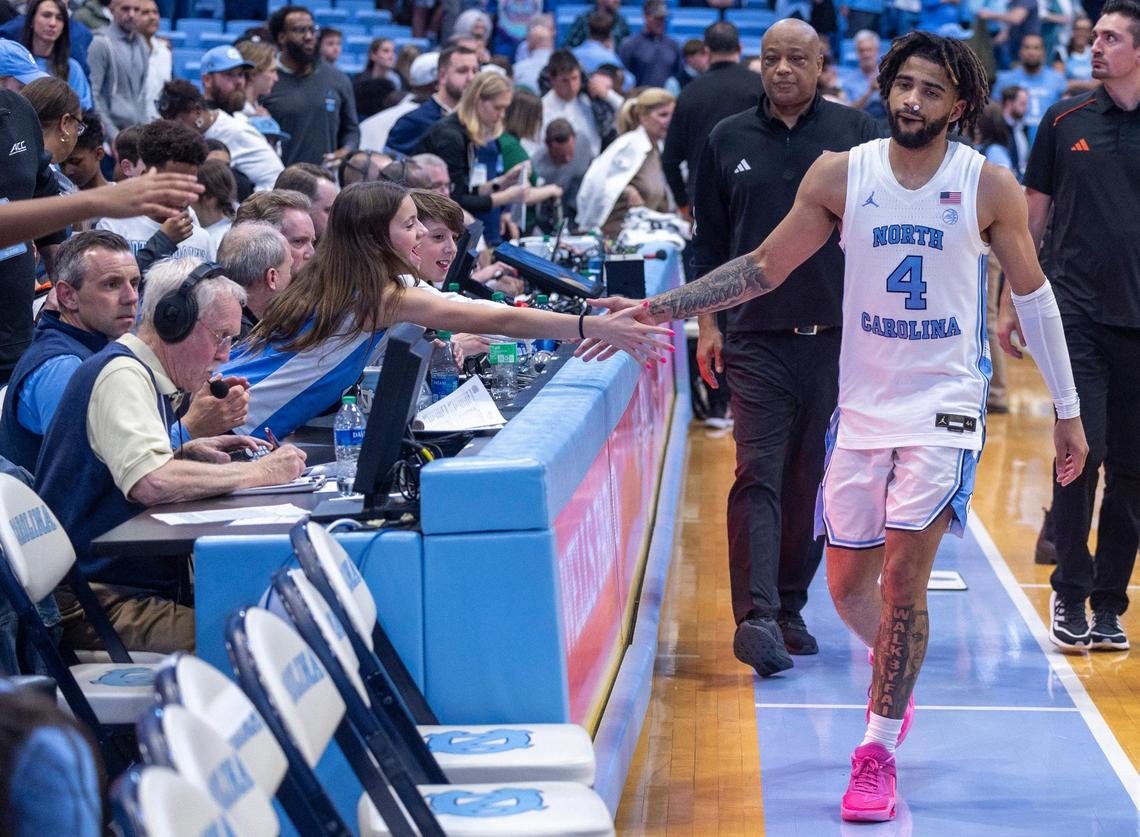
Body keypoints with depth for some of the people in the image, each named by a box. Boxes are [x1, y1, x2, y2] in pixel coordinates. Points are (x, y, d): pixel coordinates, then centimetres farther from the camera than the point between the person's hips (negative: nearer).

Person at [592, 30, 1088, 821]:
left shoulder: (990, 186, -5)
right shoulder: (839, 175, -2)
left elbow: (1034, 295, 4)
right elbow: (764, 267, 4)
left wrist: (1068, 412, 6)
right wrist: (661, 309, -4)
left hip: (945, 405, -3)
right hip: (863, 403, 3)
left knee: (903, 572, -13)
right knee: (848, 584, 9)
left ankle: (879, 750, -1)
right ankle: (899, 670, 41)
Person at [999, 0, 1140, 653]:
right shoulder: (1066, 121, 5)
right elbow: (1034, 216, 12)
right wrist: (1013, 302, 9)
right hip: (1078, 315, 0)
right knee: (1081, 452, -9)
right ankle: (1069, 595, 3)